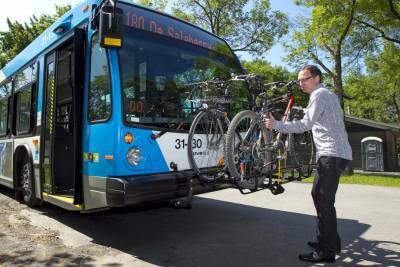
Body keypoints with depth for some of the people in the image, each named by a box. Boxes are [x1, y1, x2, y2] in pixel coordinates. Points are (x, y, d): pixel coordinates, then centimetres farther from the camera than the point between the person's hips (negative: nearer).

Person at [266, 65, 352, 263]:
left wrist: (276, 125, -18)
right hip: (335, 153, 10)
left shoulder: (319, 94, -8)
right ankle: (330, 241, 28)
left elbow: (306, 124, -19)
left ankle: (326, 252, -2)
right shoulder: (327, 94, 23)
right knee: (319, 195, 16)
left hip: (332, 154, -10)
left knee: (323, 200, -9)